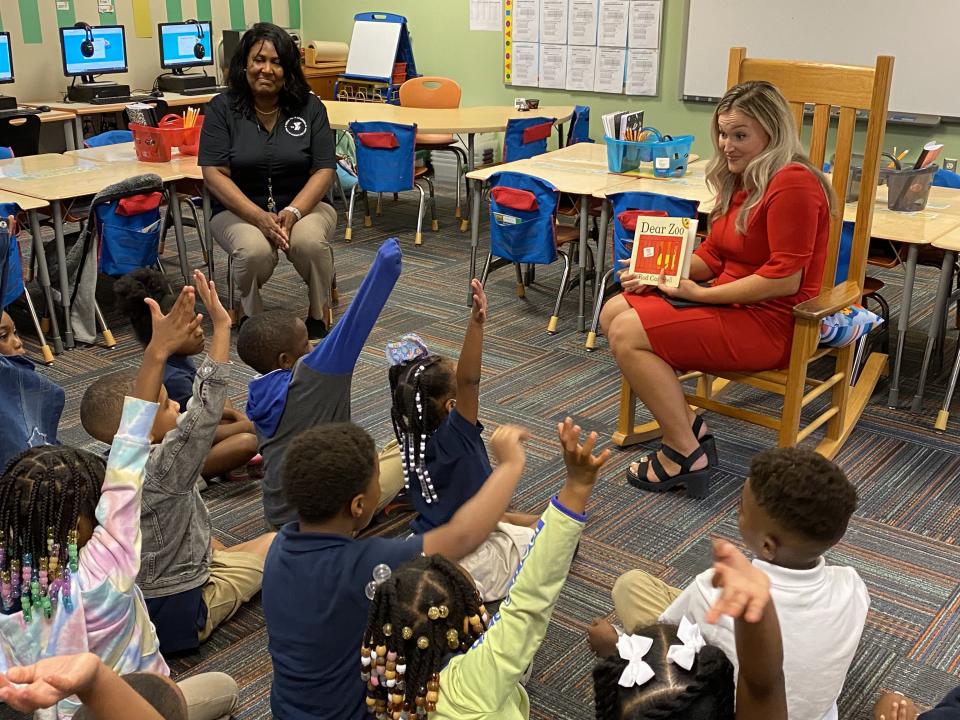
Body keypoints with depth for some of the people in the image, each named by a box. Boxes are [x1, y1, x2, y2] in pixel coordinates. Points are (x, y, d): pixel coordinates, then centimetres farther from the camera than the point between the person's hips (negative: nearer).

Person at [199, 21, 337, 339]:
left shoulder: (310, 107, 2)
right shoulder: (222, 108, -1)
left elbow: (324, 170, -3)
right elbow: (214, 173, -8)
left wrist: (292, 212, -20)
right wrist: (258, 216, -22)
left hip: (303, 204, 1)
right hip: (240, 209, -1)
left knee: (310, 241, -33)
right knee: (255, 251, -34)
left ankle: (320, 314, -7)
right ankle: (251, 311, 0)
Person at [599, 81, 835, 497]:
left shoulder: (792, 184, -18)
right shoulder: (740, 179, 12)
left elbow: (783, 279, -24)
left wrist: (701, 294, -20)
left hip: (770, 321, -10)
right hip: (730, 304, 10)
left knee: (628, 334, -19)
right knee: (613, 313, 4)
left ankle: (684, 454, -9)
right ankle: (687, 424, 2)